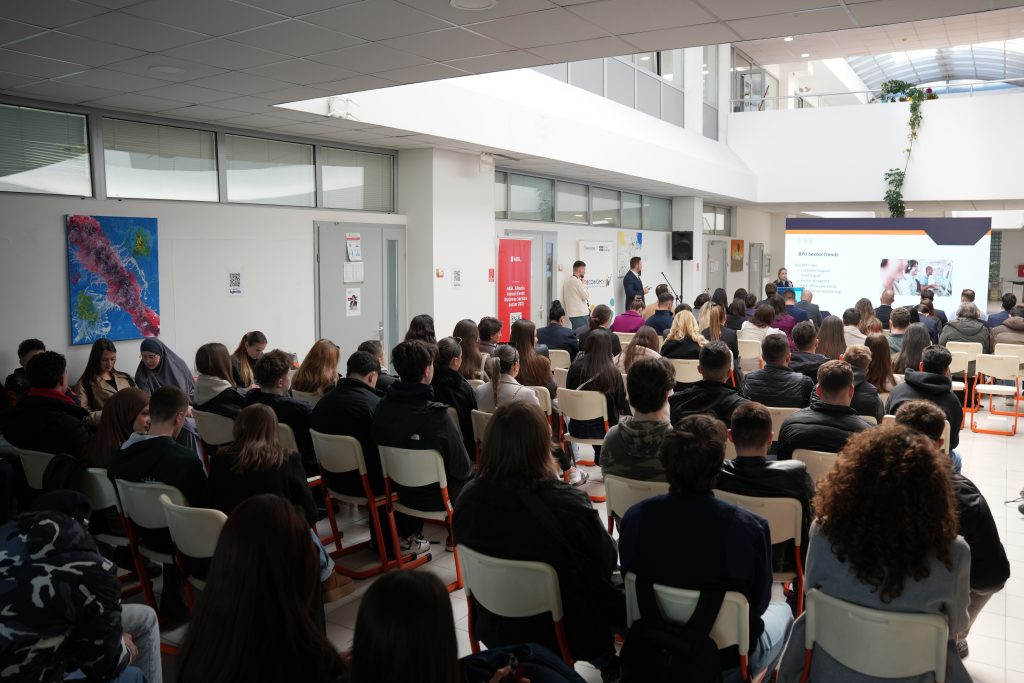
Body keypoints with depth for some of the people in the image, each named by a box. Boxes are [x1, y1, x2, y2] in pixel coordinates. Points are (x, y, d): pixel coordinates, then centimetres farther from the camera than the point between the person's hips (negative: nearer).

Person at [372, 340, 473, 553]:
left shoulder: (381, 408, -14)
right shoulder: (438, 416, -30)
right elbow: (462, 468, -19)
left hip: (402, 490, 5)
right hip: (435, 496, -5)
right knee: (473, 475, 20)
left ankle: (408, 536, 35)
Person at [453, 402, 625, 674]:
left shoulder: (468, 498, -15)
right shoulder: (569, 504, -30)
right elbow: (606, 564, -14)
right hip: (562, 633, -5)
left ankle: (602, 658, 43)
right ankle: (607, 662, 43)